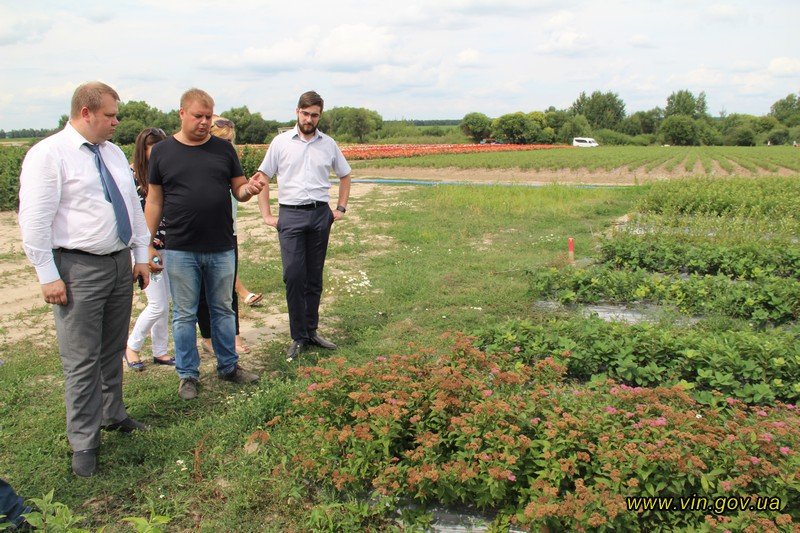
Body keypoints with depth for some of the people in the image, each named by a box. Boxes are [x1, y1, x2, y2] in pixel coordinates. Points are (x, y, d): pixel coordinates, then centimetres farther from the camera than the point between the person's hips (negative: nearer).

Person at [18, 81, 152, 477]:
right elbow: (35, 220, -13)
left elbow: (133, 206, 17)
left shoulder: (113, 153, 12)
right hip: (79, 269, -7)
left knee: (113, 351, 18)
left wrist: (142, 256, 14)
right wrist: (48, 276, -14)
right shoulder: (49, 154, -10)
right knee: (82, 360, -1)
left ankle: (113, 415, 34)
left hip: (120, 263, 7)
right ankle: (83, 443, 11)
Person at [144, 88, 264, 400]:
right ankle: (188, 375, 21)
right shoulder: (162, 151, 2)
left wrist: (249, 189, -17)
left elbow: (238, 190, 8)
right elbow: (154, 201, 4)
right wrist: (147, 246, 1)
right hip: (180, 250, -1)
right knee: (184, 315, 8)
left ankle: (228, 366, 28)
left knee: (223, 310, 14)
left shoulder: (223, 149, 5)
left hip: (221, 248, 2)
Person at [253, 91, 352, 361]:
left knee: (314, 277, 9)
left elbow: (344, 176, 21)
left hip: (321, 215, 2)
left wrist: (341, 208, 12)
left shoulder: (328, 144, 8)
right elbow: (263, 178, 6)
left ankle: (311, 331, 20)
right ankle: (298, 337, 2)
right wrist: (266, 215, 1)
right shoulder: (281, 142, 2)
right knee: (293, 276, -8)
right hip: (291, 214, -2)